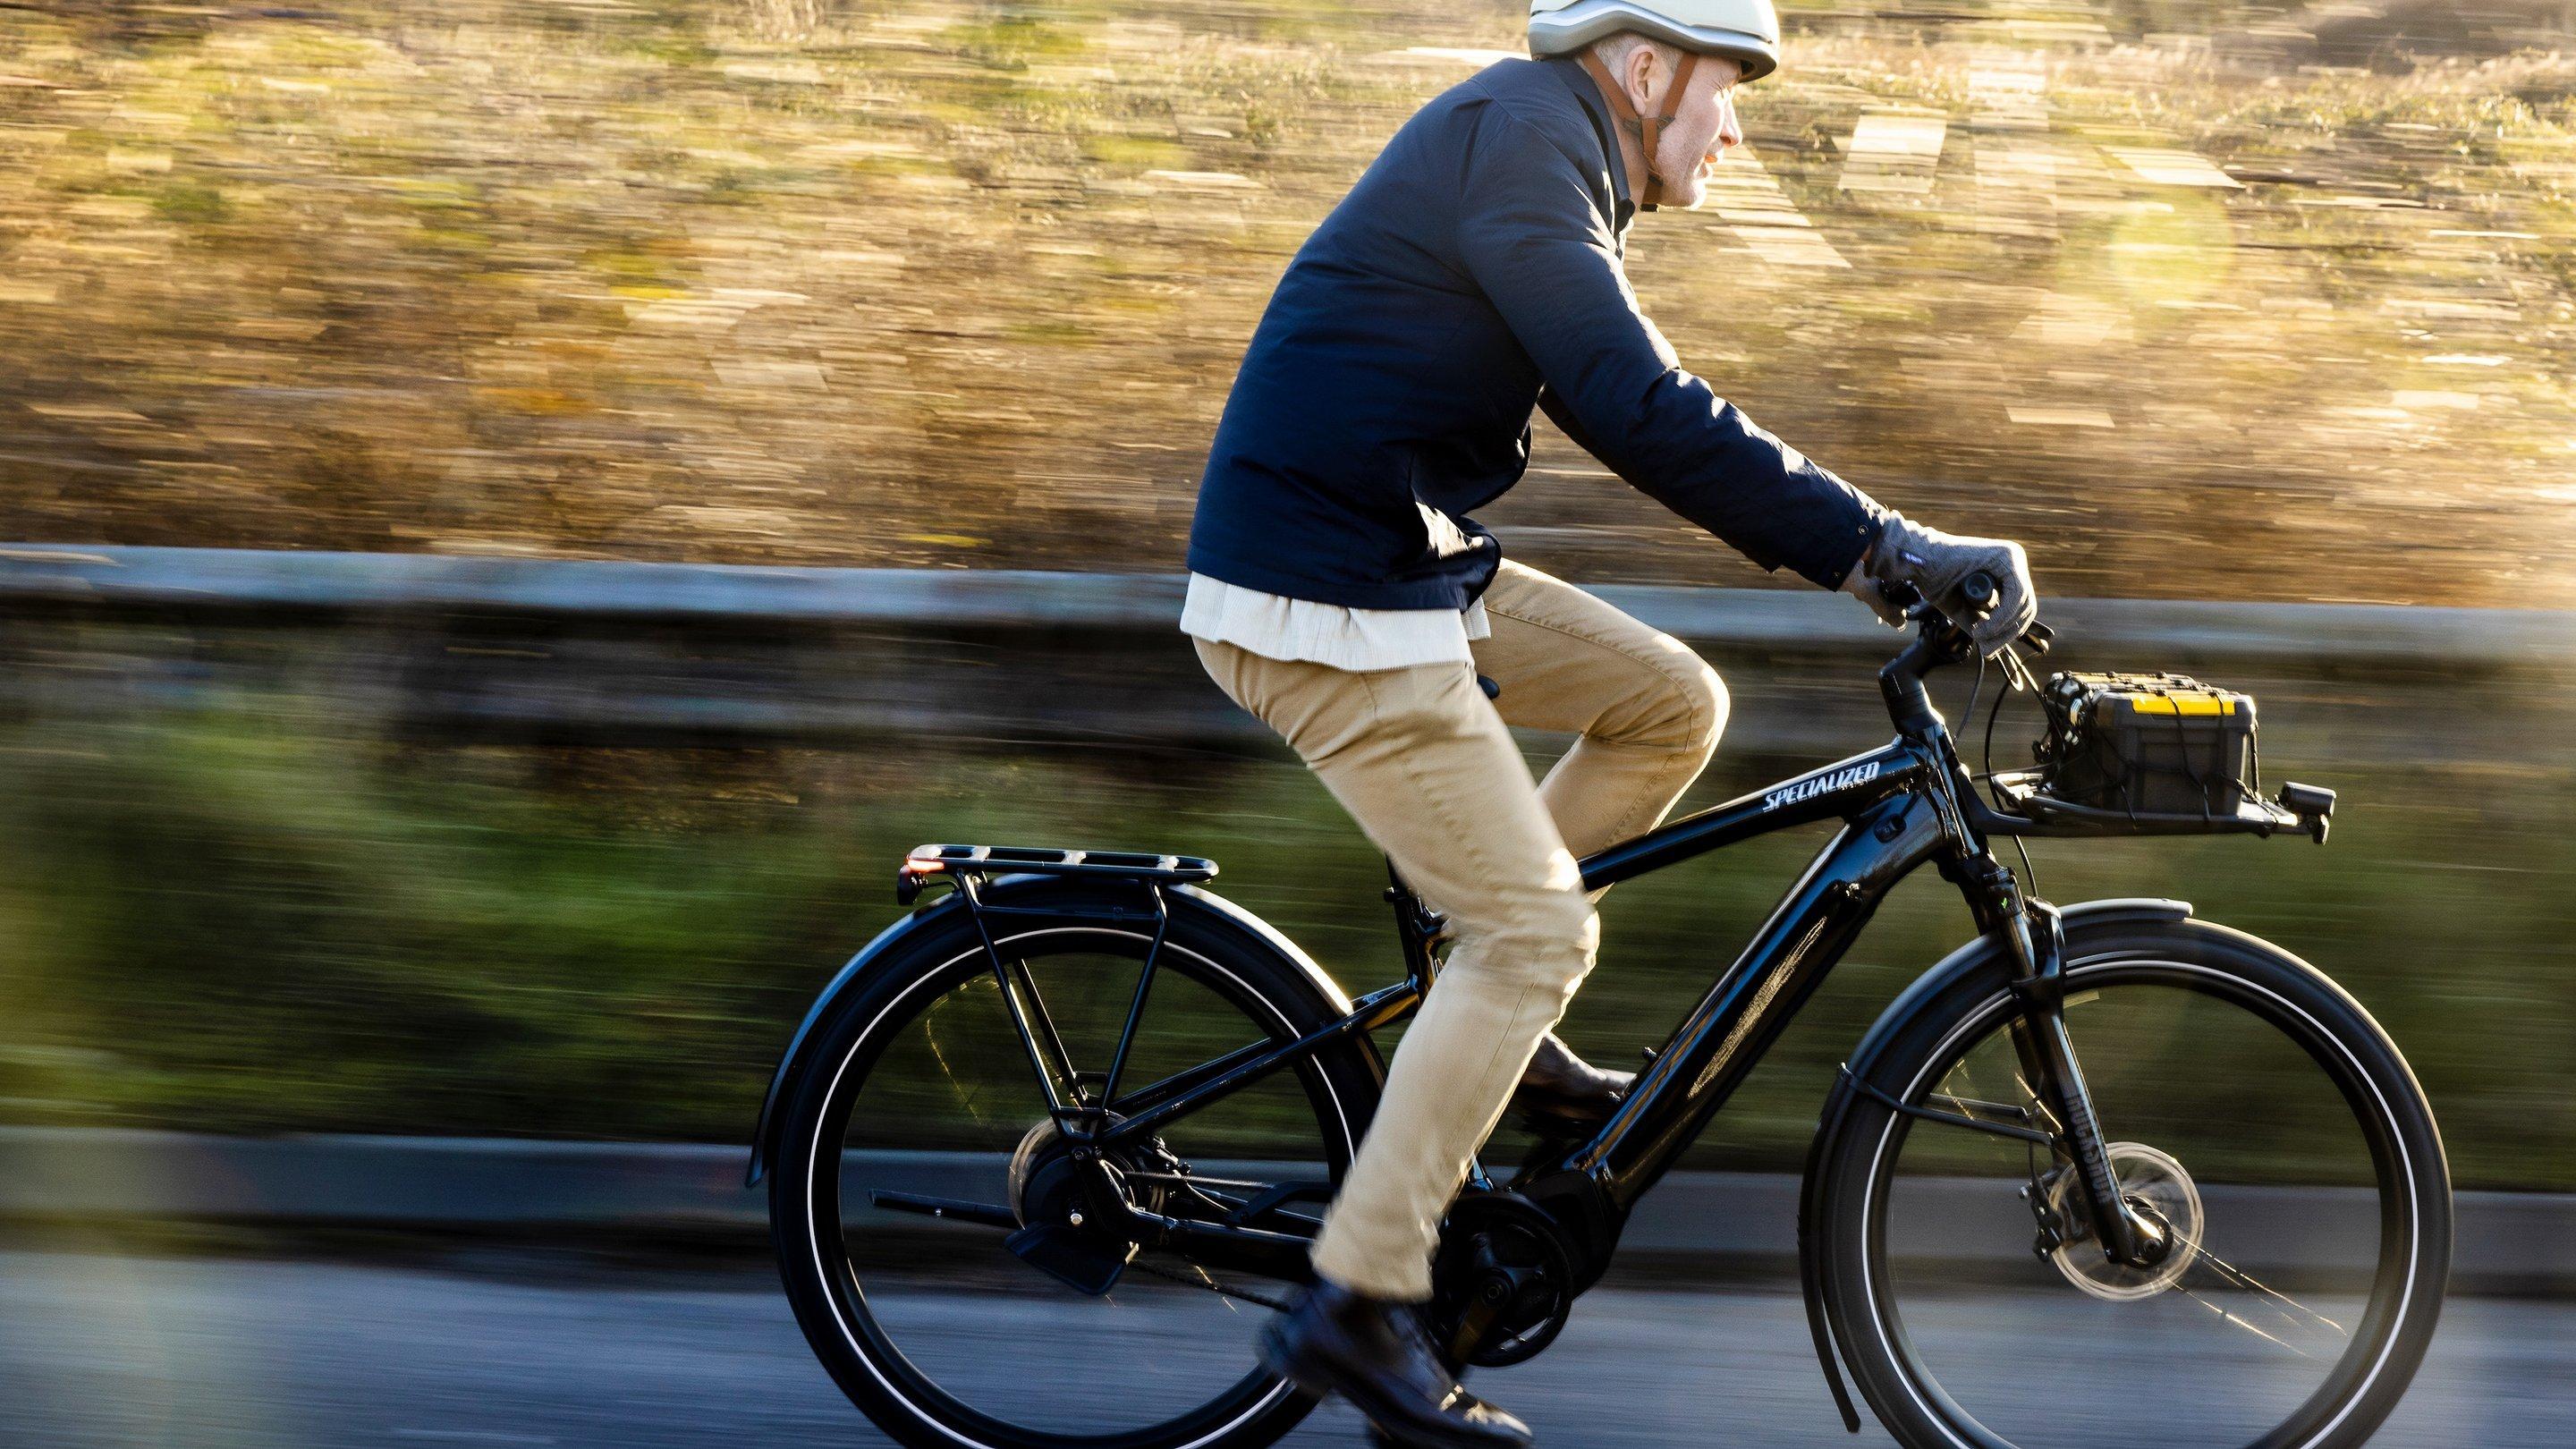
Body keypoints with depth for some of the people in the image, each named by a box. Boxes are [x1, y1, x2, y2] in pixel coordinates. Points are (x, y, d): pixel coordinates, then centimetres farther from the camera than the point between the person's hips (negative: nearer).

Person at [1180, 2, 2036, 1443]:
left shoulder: (1544, 151, 15)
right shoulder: (1519, 144, -17)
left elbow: (1632, 401, 22)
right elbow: (1643, 415, -27)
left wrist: (1884, 548, 18)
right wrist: (1886, 548, -27)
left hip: (1411, 570, 10)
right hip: (1325, 605, -10)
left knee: (1673, 703, 11)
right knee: (1538, 928, -9)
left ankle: (1496, 1033, 17)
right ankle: (1358, 1306, -6)